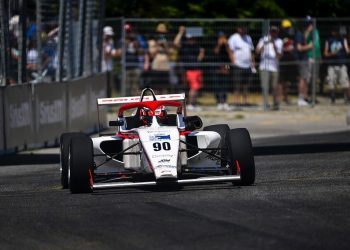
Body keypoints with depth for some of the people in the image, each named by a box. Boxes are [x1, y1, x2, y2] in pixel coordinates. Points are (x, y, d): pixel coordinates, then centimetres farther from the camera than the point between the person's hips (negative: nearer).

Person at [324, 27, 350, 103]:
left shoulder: (343, 40, 10)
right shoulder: (328, 41, 10)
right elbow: (325, 53, 9)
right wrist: (331, 54, -10)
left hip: (341, 65, -1)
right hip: (332, 65, 1)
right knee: (331, 83, -1)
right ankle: (333, 99, 7)